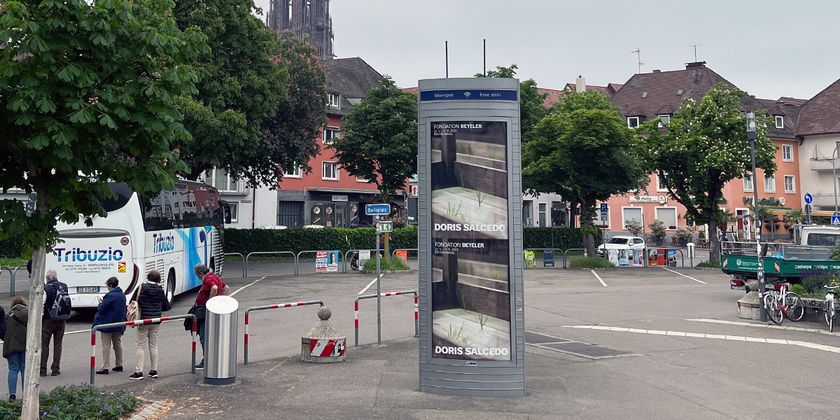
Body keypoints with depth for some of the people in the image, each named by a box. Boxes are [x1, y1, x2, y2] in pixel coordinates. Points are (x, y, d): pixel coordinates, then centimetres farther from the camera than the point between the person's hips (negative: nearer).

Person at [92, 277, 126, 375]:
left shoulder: (110, 295, -18)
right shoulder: (122, 295, 8)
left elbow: (101, 309, -19)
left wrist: (101, 302, 3)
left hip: (108, 324, -8)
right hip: (119, 324, 8)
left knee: (106, 346, -1)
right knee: (118, 344, 17)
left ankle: (105, 367, -1)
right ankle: (119, 365, 23)